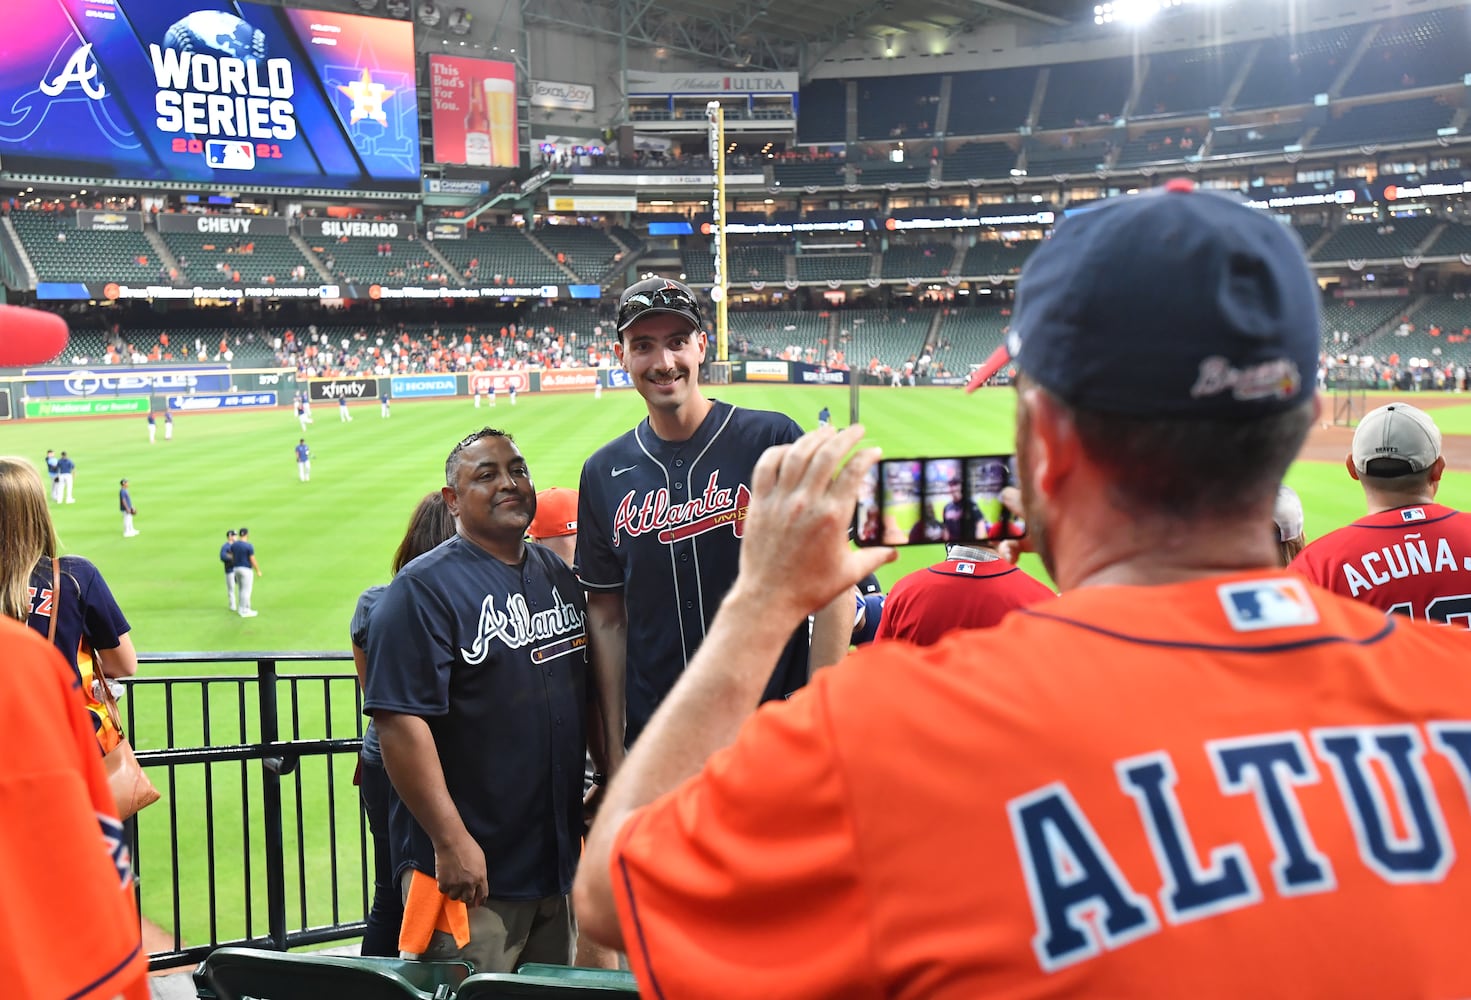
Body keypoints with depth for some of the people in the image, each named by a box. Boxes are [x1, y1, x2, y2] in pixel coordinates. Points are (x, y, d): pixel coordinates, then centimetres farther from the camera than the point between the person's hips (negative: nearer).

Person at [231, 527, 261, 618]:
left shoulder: (233, 545, 2)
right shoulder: (249, 546, -18)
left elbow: (232, 558, 11)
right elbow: (253, 560, -15)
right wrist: (258, 571, -4)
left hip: (237, 569, 7)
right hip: (246, 570, -7)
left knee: (241, 590, 16)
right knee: (246, 591, 0)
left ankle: (243, 609, 23)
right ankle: (245, 612, 5)